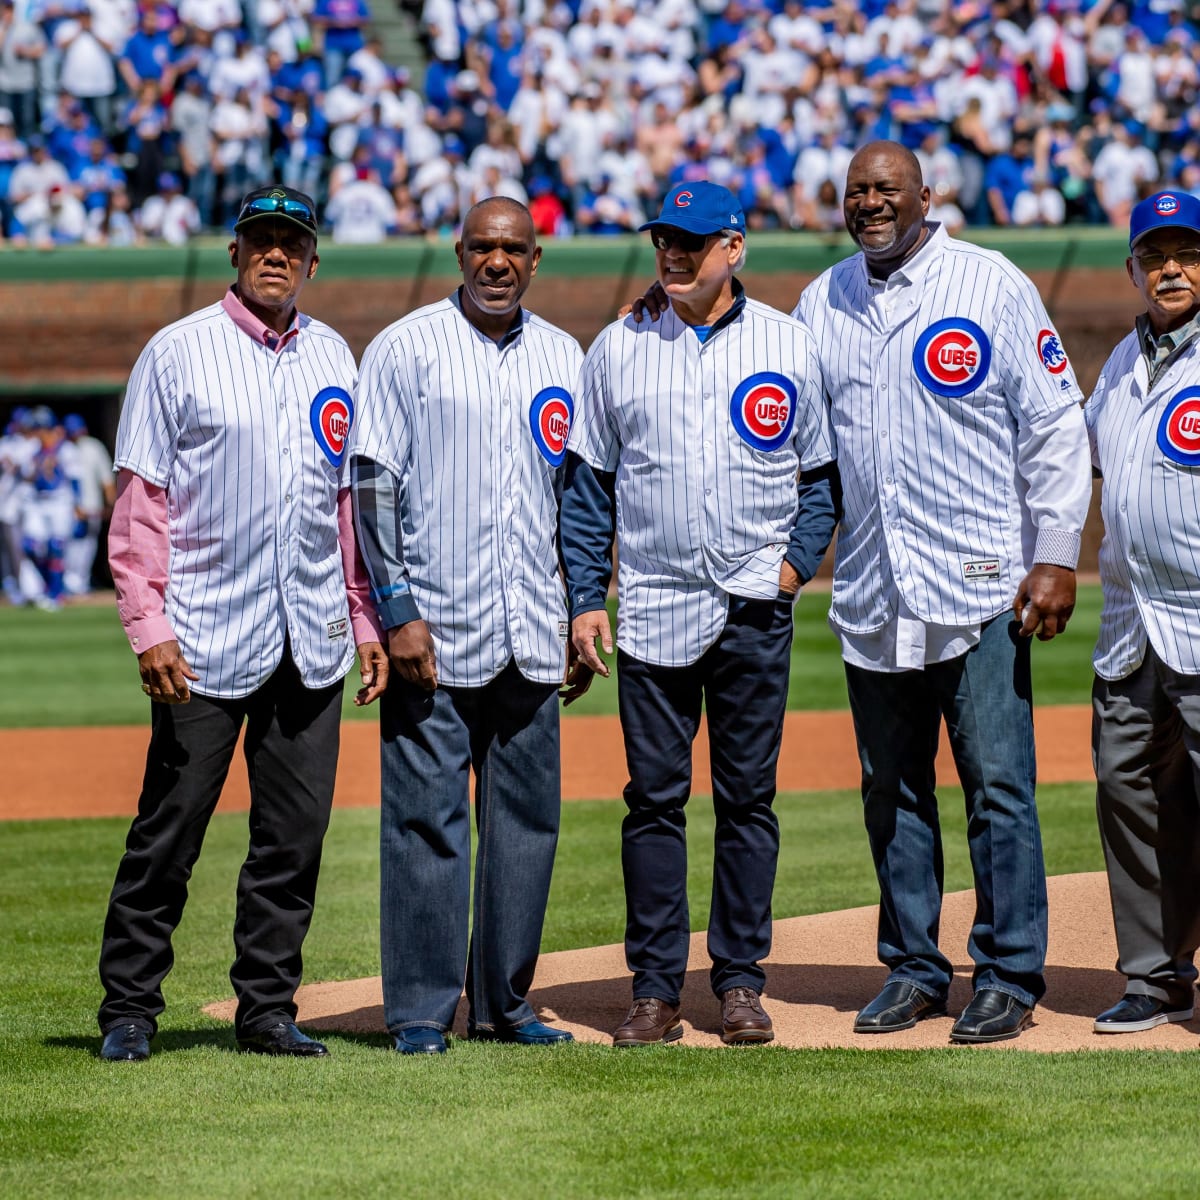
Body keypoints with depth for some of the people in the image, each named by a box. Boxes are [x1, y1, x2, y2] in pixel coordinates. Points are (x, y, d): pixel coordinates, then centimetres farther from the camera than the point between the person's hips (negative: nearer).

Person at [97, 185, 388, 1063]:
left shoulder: (333, 359, 12)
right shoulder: (178, 354, -2)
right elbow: (139, 503, -4)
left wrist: (368, 620, 10)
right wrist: (148, 626, -12)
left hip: (312, 642, 4)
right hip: (206, 641, -4)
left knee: (296, 833, 5)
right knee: (171, 827, -1)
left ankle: (268, 1009, 13)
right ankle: (129, 1008, 8)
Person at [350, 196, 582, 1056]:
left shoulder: (562, 359, 13)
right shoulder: (407, 349, -1)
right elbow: (373, 485, -5)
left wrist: (583, 610, 10)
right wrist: (398, 611, -13)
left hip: (531, 631, 5)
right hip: (433, 627, -5)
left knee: (527, 817, 6)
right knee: (428, 818, -4)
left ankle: (505, 1001, 15)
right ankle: (421, 1008, 1)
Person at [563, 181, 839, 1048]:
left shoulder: (787, 345, 5)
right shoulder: (619, 349, 6)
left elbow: (824, 472, 10)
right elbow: (589, 484, 8)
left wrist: (797, 561, -5)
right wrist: (584, 598, 1)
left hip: (755, 610, 0)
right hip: (653, 610, 0)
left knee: (748, 797, 4)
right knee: (654, 800, 1)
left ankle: (741, 980, 11)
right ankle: (655, 990, 5)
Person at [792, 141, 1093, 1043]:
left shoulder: (995, 288, -2)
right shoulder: (821, 305, 12)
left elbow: (1055, 424, -3)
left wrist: (1057, 554, -9)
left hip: (980, 589, -5)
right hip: (871, 596, 5)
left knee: (998, 788, -4)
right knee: (892, 791, 9)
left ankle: (1010, 976, 2)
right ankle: (913, 969, 19)